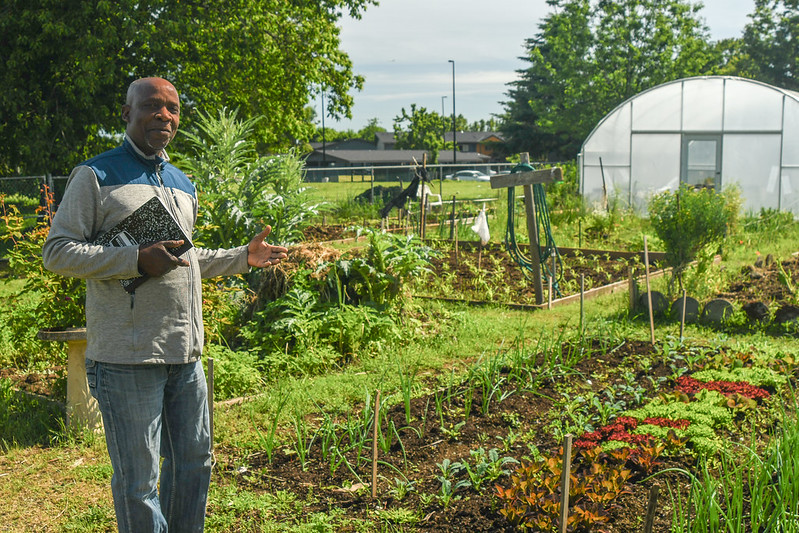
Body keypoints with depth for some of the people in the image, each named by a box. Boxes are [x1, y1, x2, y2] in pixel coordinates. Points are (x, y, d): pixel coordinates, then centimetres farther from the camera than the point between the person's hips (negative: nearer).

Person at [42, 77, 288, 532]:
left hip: (185, 355, 7)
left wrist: (244, 257, 19)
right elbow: (57, 252, -10)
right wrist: (137, 259, -20)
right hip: (128, 357, -7)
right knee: (139, 481, 2)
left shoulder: (184, 185, 18)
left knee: (195, 462, 17)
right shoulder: (96, 175, -4)